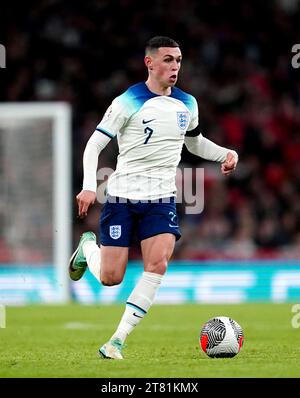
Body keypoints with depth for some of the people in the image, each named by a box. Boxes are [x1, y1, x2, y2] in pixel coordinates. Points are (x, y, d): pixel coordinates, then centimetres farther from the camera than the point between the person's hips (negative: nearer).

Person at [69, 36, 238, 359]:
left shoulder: (187, 104, 8)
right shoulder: (128, 102, -9)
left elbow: (194, 141, 27)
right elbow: (94, 144, -8)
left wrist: (225, 153, 8)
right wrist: (89, 186, -22)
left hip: (161, 199, 4)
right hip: (121, 198, -3)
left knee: (157, 266, -19)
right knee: (110, 278, -3)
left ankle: (117, 341, -13)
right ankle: (88, 247, 35)